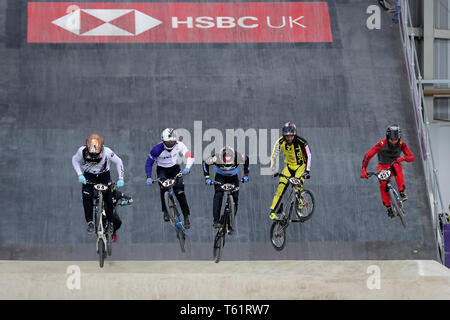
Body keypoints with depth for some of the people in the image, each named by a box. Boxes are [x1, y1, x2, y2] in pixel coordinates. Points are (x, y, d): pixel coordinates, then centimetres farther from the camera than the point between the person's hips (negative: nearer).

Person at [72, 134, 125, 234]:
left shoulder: (107, 152, -31)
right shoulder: (82, 151, -28)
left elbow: (118, 162, -14)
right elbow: (75, 160, -6)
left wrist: (120, 178, -18)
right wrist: (80, 175, -17)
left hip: (104, 175, -1)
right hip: (88, 176, 1)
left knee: (108, 199, -8)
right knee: (87, 197, -19)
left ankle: (111, 222, 11)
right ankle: (90, 222, -10)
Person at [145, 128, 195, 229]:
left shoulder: (179, 145, -21)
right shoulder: (157, 149, -25)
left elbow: (190, 157, -23)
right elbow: (149, 163, -14)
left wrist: (187, 168, -43)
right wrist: (149, 177, -25)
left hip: (174, 168, 1)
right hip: (162, 170, -1)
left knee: (180, 192, -13)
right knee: (163, 187, -30)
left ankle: (186, 216, -5)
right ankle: (165, 211, -20)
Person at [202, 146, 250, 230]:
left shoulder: (238, 157, -32)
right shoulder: (215, 158, -34)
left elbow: (246, 160, -8)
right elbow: (205, 163, -14)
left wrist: (246, 175, -7)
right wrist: (207, 177, -18)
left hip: (233, 177, 2)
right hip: (220, 177, -1)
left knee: (235, 199, -7)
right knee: (218, 195, -23)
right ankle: (215, 221, -26)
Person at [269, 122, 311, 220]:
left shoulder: (301, 142, -23)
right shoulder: (281, 142, -17)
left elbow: (308, 156, -17)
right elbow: (274, 155, -18)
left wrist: (307, 170, -26)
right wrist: (273, 170, -27)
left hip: (301, 165, -2)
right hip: (289, 166, 2)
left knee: (298, 185, -27)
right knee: (281, 186, -16)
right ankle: (272, 211, -16)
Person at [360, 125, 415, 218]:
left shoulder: (401, 144, -16)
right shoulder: (382, 144, -22)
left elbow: (411, 157, -20)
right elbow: (367, 156, -23)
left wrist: (403, 158, -42)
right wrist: (363, 170, -35)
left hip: (395, 164, 1)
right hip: (383, 166, -1)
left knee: (397, 167, -37)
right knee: (383, 184, -27)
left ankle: (402, 192, -30)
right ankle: (388, 207, -14)